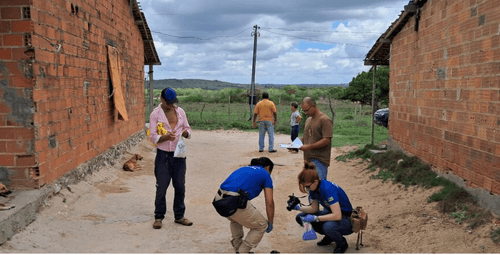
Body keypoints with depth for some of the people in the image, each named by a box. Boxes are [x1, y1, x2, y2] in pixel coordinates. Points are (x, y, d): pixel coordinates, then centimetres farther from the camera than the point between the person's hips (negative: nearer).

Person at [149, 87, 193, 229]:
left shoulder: (180, 111, 8)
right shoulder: (155, 114, -3)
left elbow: (188, 129, 13)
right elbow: (153, 136, -8)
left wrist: (186, 133, -11)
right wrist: (166, 137, -26)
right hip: (163, 155, -3)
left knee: (180, 187, 8)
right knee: (161, 187, 0)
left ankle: (179, 216, 21)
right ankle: (158, 217, 15)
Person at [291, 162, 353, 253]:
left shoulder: (328, 189, -31)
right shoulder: (313, 188, -7)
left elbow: (337, 215, -35)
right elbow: (314, 208, 4)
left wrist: (315, 218, -32)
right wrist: (298, 207, -12)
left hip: (345, 219, -8)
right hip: (330, 214, 8)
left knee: (328, 226, -40)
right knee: (300, 217, -3)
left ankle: (342, 243, -5)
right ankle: (329, 237, 13)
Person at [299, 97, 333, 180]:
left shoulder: (325, 120, -10)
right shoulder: (308, 120, 18)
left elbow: (326, 140, -17)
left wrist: (309, 147, -22)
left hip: (319, 160, -8)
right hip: (308, 159, 8)